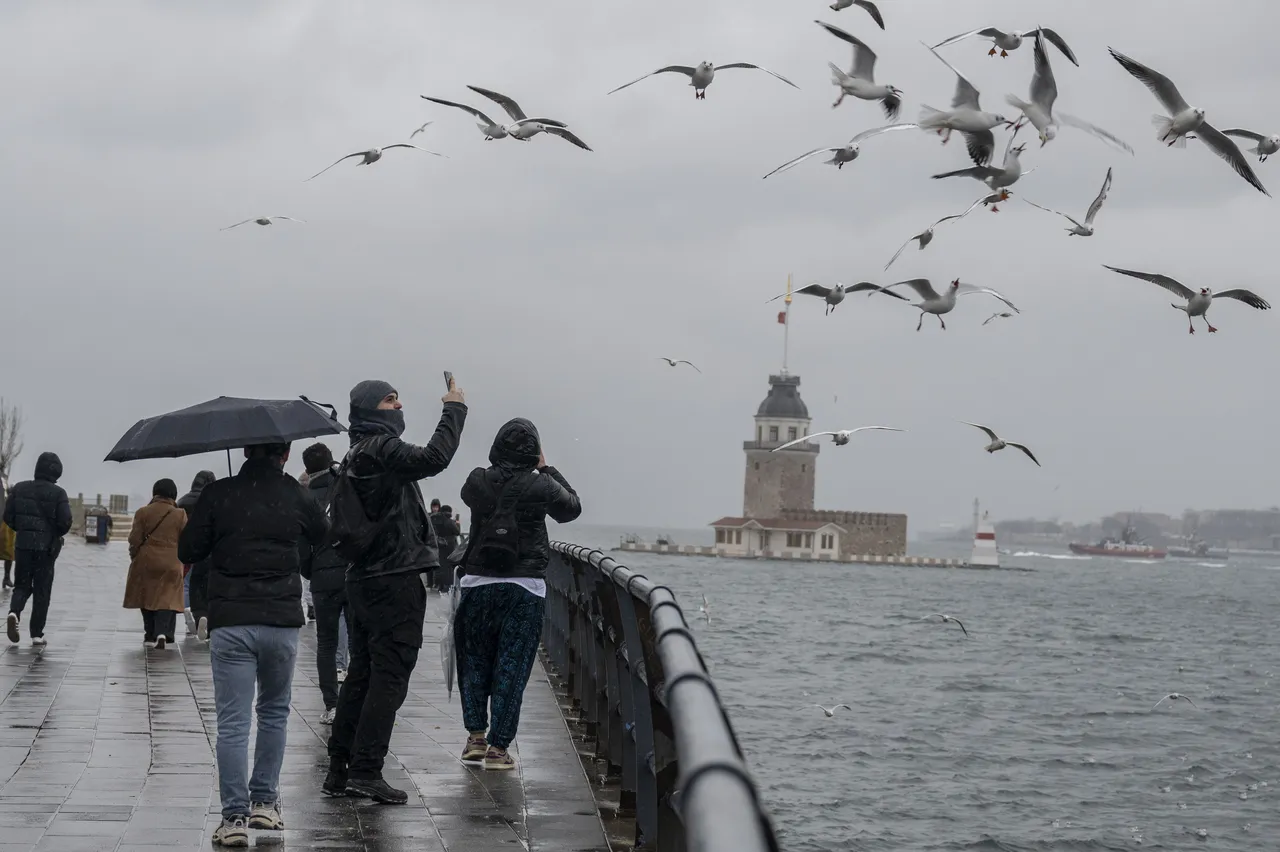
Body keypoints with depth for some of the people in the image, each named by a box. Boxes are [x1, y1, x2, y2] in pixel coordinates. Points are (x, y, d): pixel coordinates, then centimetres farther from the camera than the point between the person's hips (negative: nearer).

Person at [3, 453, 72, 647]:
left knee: (22, 585, 14)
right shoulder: (58, 494, -8)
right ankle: (37, 634, 4)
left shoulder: (19, 489, 1)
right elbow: (65, 522, -13)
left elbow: (8, 516, 1)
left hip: (23, 543, 2)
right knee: (42, 590, 6)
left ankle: (14, 611, -16)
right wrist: (58, 534, 9)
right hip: (46, 547, -2)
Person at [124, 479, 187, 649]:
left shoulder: (142, 513, -2)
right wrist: (183, 564, 14)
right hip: (171, 565, -1)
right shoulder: (180, 515, -2)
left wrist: (134, 558, 14)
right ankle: (162, 633, -18)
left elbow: (134, 540, -1)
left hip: (146, 563, 1)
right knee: (167, 599, 1)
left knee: (147, 597, 15)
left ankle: (150, 634, 18)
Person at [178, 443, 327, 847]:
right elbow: (324, 536, 18)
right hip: (282, 622, 1)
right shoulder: (296, 497, 1)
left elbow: (188, 551, 2)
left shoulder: (218, 494, -3)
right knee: (274, 712, 20)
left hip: (230, 624, -1)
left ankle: (234, 817, -6)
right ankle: (264, 802, 19)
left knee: (232, 722, 0)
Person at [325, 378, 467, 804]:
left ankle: (339, 769, 14)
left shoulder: (357, 454, 19)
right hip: (395, 581, -10)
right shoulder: (381, 448, -13)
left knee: (361, 674, 12)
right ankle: (366, 771, -9)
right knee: (389, 676, -7)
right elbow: (433, 458, -26)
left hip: (362, 578, 10)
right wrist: (454, 409, -17)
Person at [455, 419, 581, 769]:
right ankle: (498, 747, 3)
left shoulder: (478, 481, -3)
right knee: (511, 668, 3)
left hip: (478, 584, 2)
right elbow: (572, 507, 13)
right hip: (525, 587, -2)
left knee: (475, 662, 17)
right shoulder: (541, 486, -8)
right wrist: (546, 469, 18)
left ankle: (476, 735, 16)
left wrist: (502, 466, 18)